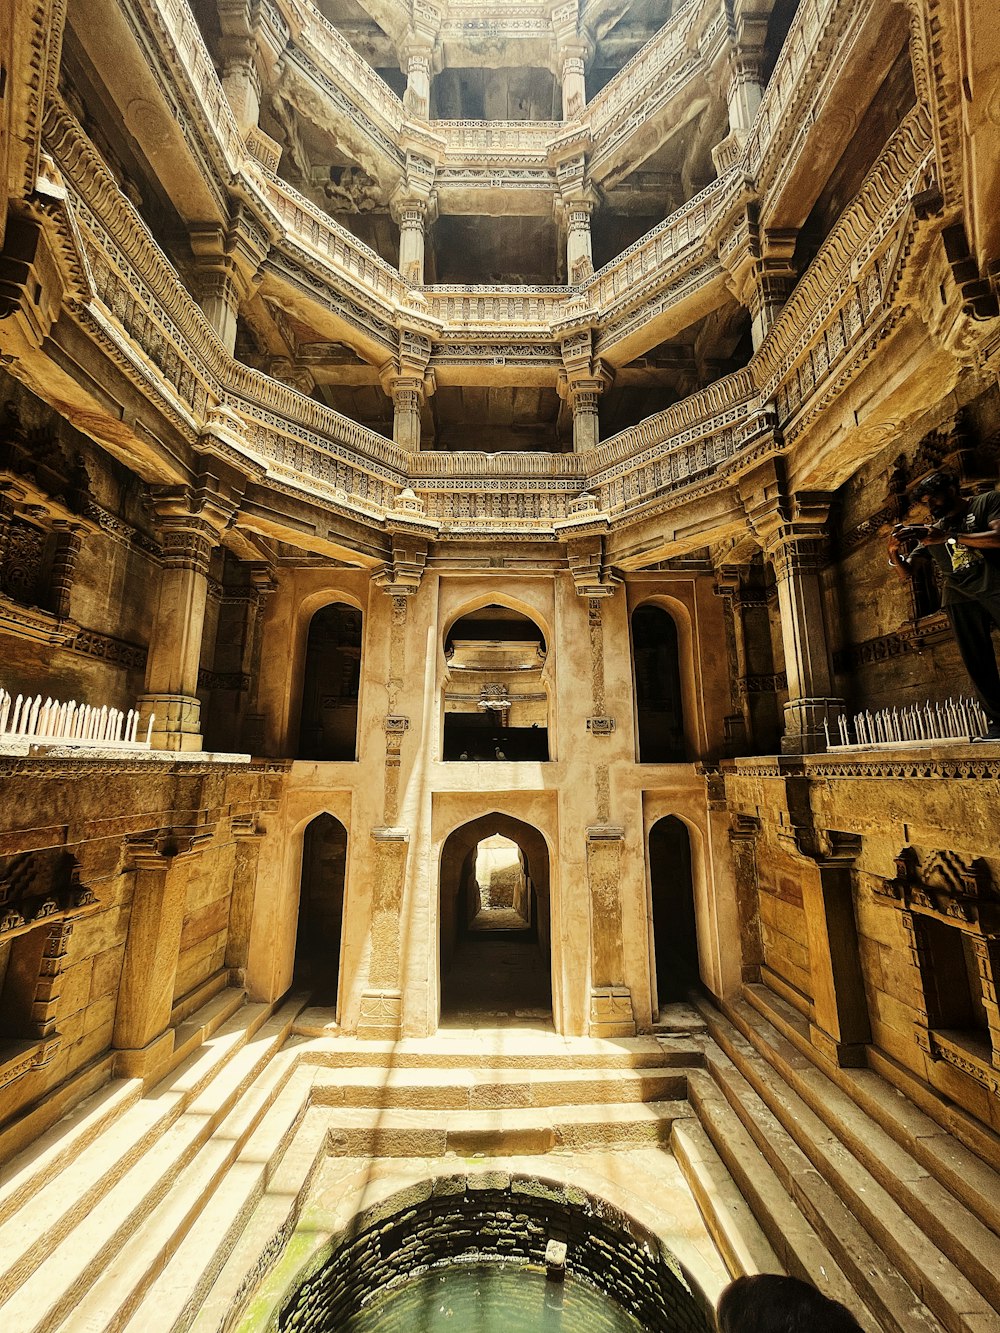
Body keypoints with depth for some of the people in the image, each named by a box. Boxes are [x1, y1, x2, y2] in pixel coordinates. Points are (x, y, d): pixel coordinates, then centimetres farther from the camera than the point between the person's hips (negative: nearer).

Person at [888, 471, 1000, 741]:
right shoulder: (928, 530, 16)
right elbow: (906, 572, 11)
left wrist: (948, 536, -18)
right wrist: (893, 552, -9)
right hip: (960, 598, 3)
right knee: (978, 665, -2)